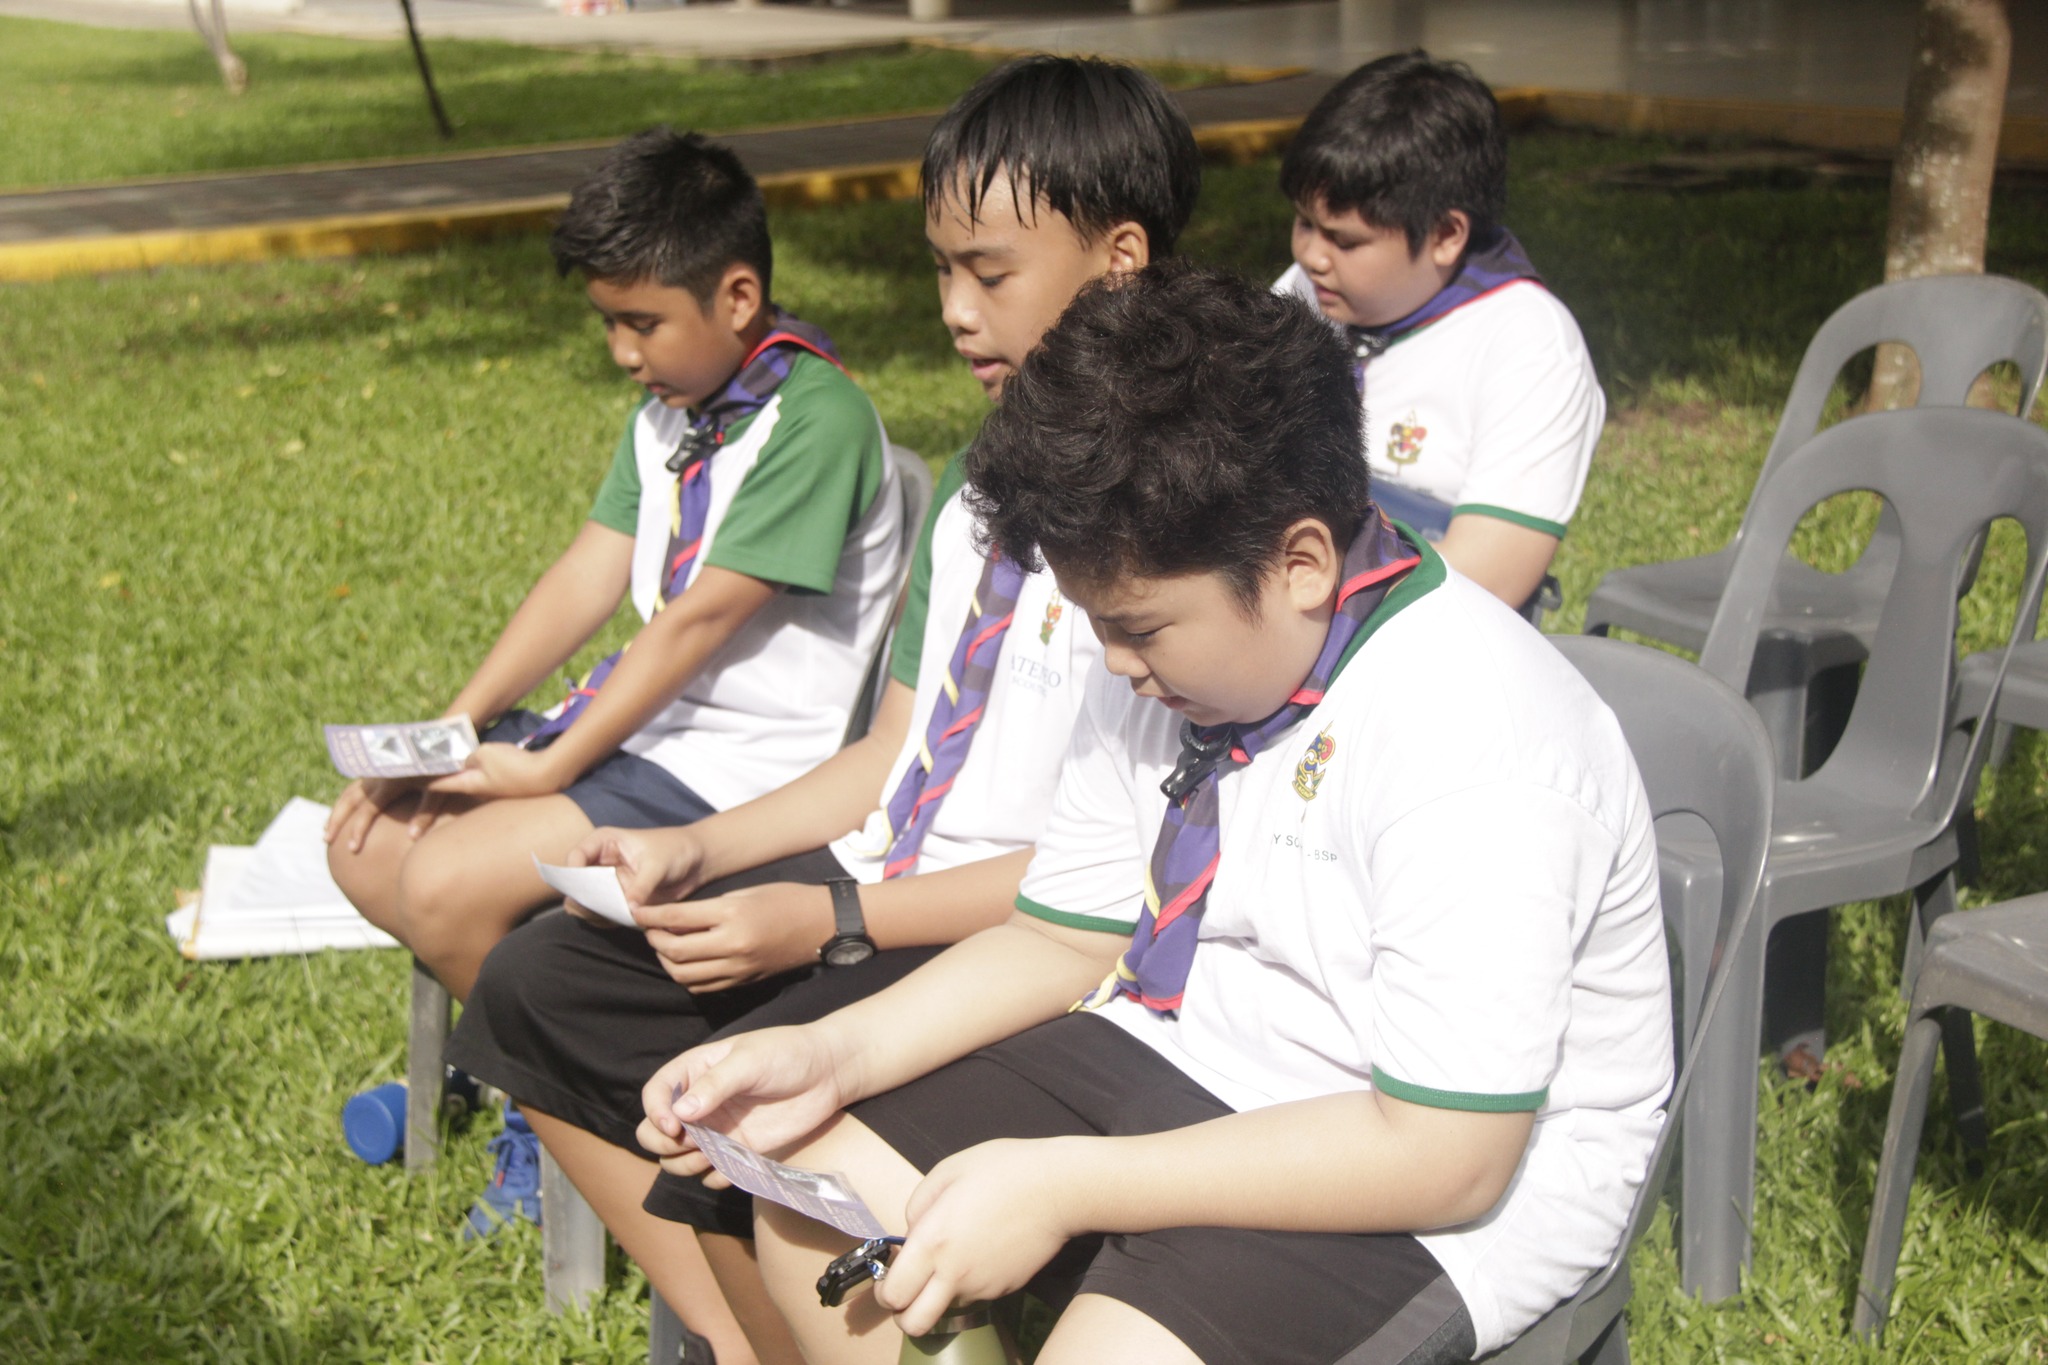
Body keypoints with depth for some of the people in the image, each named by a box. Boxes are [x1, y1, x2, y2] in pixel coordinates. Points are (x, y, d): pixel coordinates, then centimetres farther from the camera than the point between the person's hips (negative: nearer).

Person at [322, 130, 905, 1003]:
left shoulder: (818, 420, -18)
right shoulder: (668, 407, 11)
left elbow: (699, 618, -20)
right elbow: (585, 578, 7)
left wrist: (551, 768, -17)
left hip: (736, 768, -9)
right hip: (643, 715, 9)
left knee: (448, 884, -21)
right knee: (368, 840, 3)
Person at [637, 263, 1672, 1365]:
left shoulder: (1472, 748, -27)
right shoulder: (1172, 653, -2)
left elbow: (1445, 1156, -27)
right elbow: (1068, 936, 8)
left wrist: (1065, 1186, -25)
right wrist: (834, 1056, -9)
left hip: (1465, 1174, -7)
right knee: (815, 1180, -1)